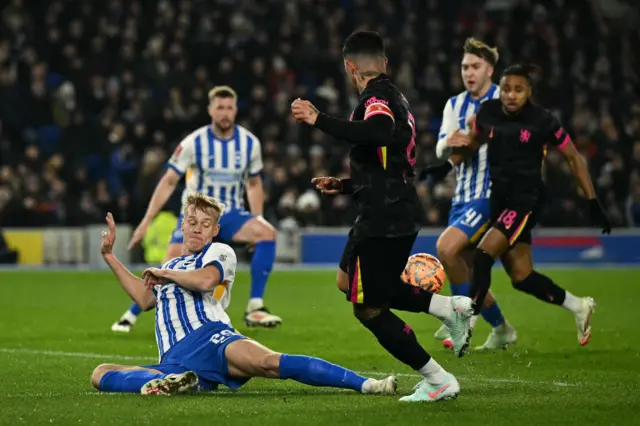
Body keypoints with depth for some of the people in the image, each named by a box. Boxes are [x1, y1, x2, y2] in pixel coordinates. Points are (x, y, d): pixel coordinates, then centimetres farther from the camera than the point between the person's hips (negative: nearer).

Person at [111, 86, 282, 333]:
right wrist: (146, 222, -11)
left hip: (231, 215, 2)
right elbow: (169, 182, -7)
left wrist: (257, 219, 0)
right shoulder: (195, 143, -11)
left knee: (267, 233, -27)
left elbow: (254, 184, 12)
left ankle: (255, 308, -22)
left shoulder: (250, 143, -4)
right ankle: (130, 316, 5)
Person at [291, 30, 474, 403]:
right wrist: (345, 186, 36)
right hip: (400, 213, 10)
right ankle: (449, 307, 14)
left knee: (369, 308, -1)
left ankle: (439, 381, 2)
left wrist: (318, 120, -33)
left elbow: (379, 134, -37)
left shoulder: (377, 97, -12)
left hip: (385, 219, -10)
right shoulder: (395, 98, 17)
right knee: (350, 281, 23)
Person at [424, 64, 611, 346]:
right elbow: (474, 141, 22)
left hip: (525, 201, -5)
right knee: (521, 277, 6)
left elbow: (573, 159, -1)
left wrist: (593, 203, -2)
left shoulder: (543, 121, -10)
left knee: (482, 256, -23)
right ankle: (579, 307, 28)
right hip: (498, 199, 5)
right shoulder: (488, 112, 1)